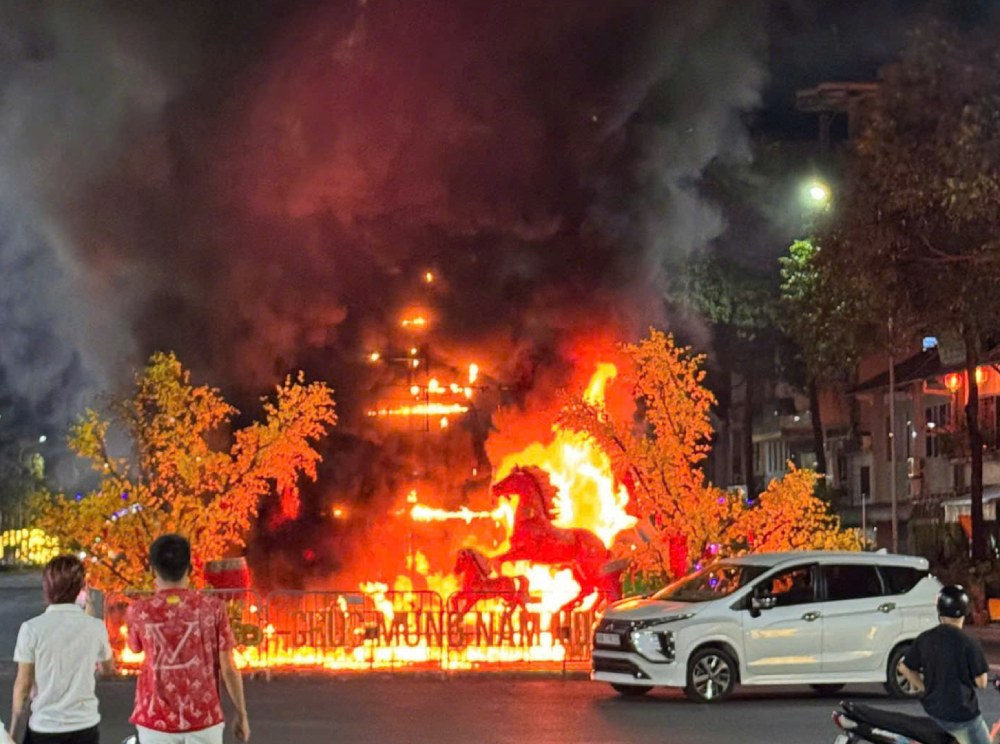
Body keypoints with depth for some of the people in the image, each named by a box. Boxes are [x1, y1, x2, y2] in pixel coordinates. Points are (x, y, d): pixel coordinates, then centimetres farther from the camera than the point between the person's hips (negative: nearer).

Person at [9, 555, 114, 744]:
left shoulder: (32, 629, -10)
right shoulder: (95, 627, -3)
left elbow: (23, 685, -6)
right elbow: (108, 667, 16)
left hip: (44, 728, -2)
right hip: (85, 727, 2)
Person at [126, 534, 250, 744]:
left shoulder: (138, 612, -4)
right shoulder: (212, 608, -6)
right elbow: (228, 668, -4)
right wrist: (241, 714, 7)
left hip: (157, 721, 0)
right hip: (204, 719, 0)